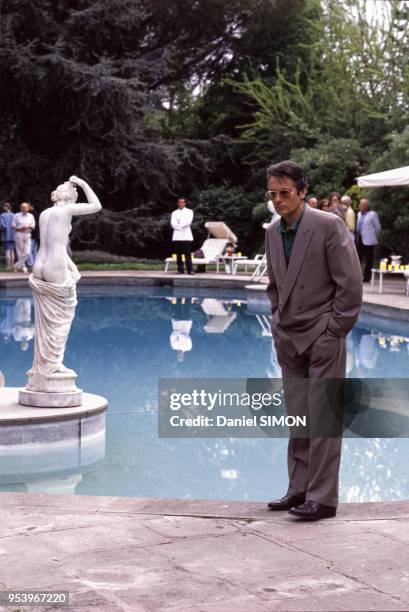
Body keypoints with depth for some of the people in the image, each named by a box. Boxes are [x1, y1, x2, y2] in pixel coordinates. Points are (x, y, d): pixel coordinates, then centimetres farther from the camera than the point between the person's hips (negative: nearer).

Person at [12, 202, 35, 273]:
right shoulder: (17, 216, 1)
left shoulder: (31, 216, 10)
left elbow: (33, 226, 12)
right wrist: (20, 229, -16)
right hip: (19, 235, -3)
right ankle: (22, 267, 7)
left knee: (27, 253, -7)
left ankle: (17, 265, 4)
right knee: (20, 252, -2)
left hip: (27, 235, 3)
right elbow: (13, 226, 0)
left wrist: (29, 227, -10)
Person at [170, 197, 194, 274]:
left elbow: (188, 222, -4)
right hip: (177, 235, 3)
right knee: (178, 254, -1)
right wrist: (179, 227, -13)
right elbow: (173, 223, 4)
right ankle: (180, 269, 1)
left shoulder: (189, 211, 11)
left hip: (186, 235, -3)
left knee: (187, 253, -9)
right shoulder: (174, 213, 18)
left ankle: (189, 269, -12)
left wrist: (179, 225, -8)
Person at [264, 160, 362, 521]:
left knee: (323, 419, -4)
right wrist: (280, 323, 11)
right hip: (289, 340, 7)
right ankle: (299, 489, 21)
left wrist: (334, 332, -13)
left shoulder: (329, 226, -13)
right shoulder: (273, 233, 8)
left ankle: (323, 498, 2)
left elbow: (350, 284, -13)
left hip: (323, 338, -7)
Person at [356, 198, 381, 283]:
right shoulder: (359, 214, 13)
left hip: (368, 240, -6)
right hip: (360, 239, 6)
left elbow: (378, 227, -3)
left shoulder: (372, 214, -7)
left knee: (369, 260, 2)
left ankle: (367, 277, 7)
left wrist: (373, 236, 4)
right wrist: (358, 236, 13)